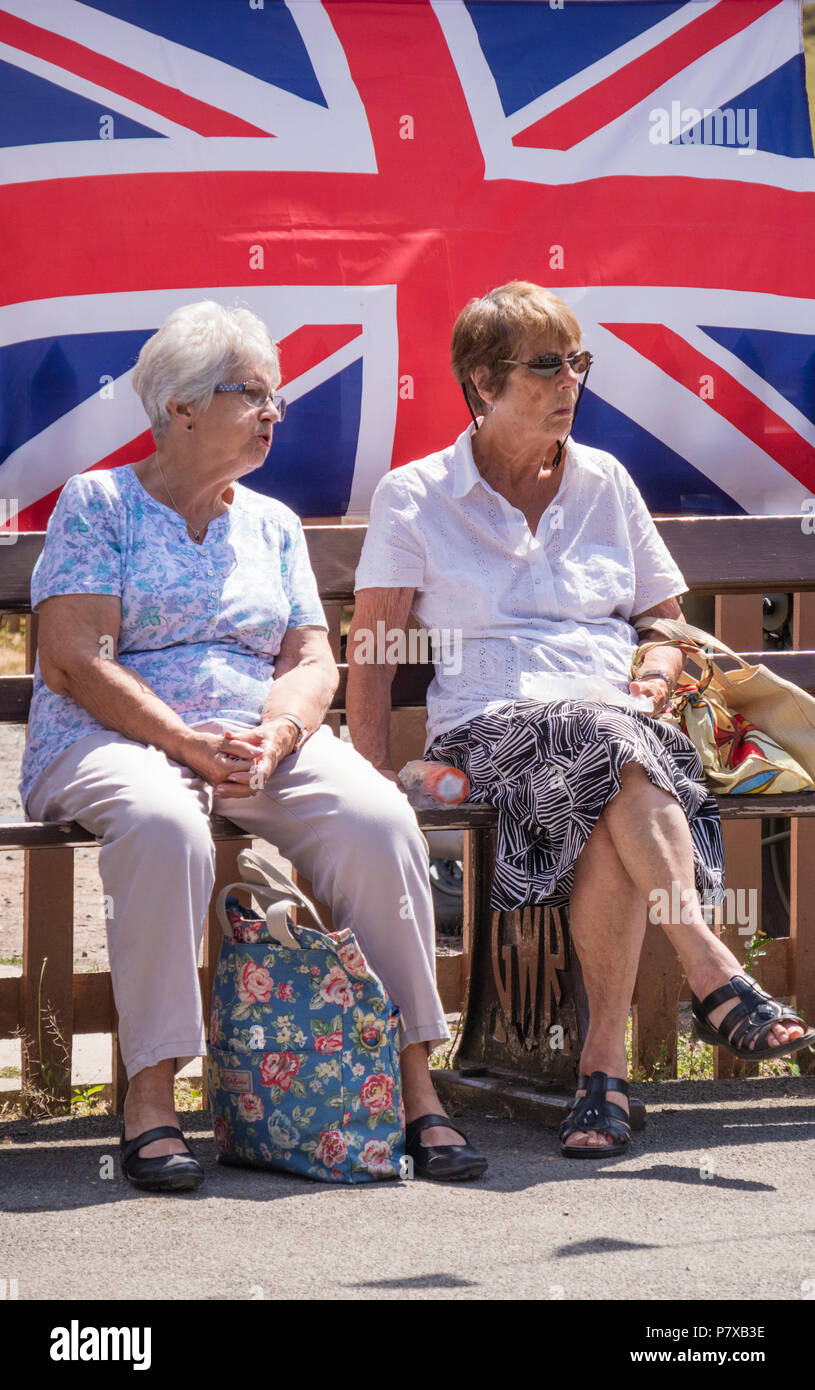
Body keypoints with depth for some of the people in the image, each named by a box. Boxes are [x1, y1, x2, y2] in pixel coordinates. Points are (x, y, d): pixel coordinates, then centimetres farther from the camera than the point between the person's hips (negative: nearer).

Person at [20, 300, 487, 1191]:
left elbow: (311, 661, 12)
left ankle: (415, 1082, -20)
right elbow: (74, 661, -7)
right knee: (164, 827, -40)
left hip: (258, 740, 4)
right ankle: (150, 1100, -35)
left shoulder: (272, 524, 20)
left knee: (379, 822, -26)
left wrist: (274, 735, -12)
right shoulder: (97, 504, 4)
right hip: (110, 739, -4)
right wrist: (190, 743, -18)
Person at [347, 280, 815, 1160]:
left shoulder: (605, 484, 20)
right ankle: (712, 973, -45)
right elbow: (369, 654, 5)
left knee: (611, 823, -37)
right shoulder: (414, 499, 10)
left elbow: (668, 623, 24)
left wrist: (655, 678, 0)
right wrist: (374, 778, -9)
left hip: (619, 722, 3)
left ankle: (604, 1063, -36)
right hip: (489, 730, -3)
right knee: (609, 750, -39)